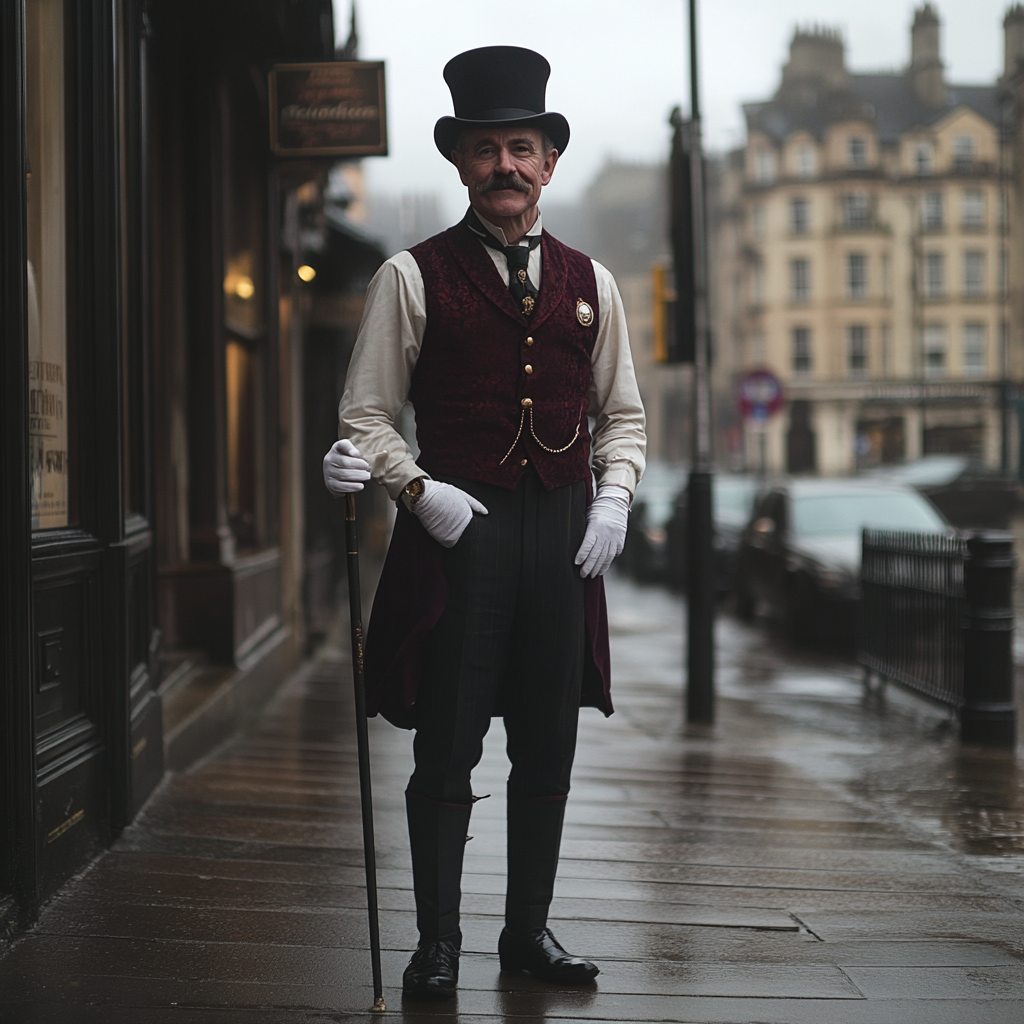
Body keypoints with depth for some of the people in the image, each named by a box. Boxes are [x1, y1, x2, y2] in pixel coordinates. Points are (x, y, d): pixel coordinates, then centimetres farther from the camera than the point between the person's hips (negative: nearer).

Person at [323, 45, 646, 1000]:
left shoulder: (588, 282, 12)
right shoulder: (412, 277, 1)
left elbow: (622, 411, 19)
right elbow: (365, 415, 1)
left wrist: (613, 495, 3)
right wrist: (417, 489, -13)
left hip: (564, 535, 4)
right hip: (455, 528, -3)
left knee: (548, 750, 9)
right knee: (446, 751, 0)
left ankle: (529, 928, 23)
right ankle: (437, 943, 12)